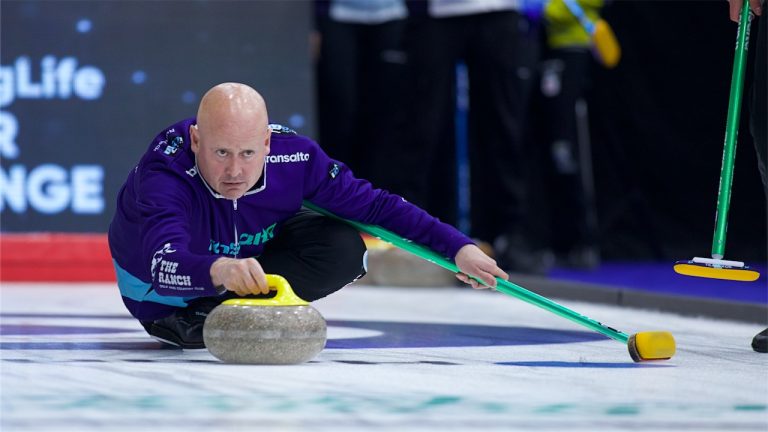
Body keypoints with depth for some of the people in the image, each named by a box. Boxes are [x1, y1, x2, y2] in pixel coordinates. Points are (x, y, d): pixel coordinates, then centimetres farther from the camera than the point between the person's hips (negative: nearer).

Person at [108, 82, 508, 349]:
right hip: (159, 291, -4)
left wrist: (457, 247, -23)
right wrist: (218, 270, -78)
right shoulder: (165, 172, -41)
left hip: (251, 254, 4)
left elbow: (375, 204, -17)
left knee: (344, 251, -20)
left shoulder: (294, 155, -28)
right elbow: (165, 267, -57)